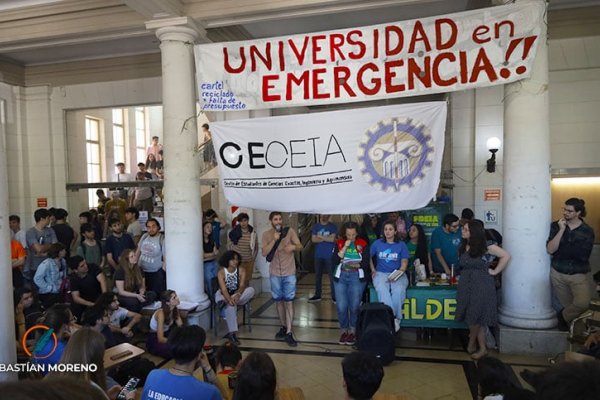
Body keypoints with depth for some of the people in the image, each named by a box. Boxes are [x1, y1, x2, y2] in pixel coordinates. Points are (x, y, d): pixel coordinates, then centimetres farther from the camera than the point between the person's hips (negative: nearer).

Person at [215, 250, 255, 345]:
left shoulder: (241, 271, -10)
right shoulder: (221, 272, -17)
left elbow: (242, 285, -21)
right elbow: (224, 289, -26)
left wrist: (238, 295, -44)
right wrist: (229, 299, -46)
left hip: (237, 294, 3)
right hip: (224, 295, -3)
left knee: (251, 290, -26)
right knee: (230, 305, -37)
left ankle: (225, 302, -30)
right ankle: (232, 332, -33)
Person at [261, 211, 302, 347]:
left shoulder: (290, 231, -5)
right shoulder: (266, 235, -2)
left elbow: (300, 247, -6)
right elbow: (264, 253, -12)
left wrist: (293, 246, -29)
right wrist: (274, 240, -23)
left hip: (289, 273, -2)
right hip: (275, 274, 2)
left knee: (289, 302, -3)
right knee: (279, 301, 13)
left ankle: (289, 333, -1)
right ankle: (283, 327, 30)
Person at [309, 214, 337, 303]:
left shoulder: (333, 227, -1)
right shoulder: (316, 226, 8)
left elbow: (332, 239, -13)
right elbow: (313, 239, -3)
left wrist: (320, 236, -7)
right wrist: (326, 238, -11)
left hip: (330, 256, -3)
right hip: (318, 256, 3)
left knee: (332, 276, -4)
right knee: (317, 276, 10)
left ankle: (334, 296, 4)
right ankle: (317, 295, 21)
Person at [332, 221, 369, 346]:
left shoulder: (362, 244, 1)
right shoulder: (340, 243, 5)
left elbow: (366, 263, -2)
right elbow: (335, 261, -6)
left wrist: (355, 265, -19)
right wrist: (345, 247, -11)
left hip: (357, 277, -1)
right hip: (341, 276, 1)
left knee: (354, 306, -3)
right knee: (341, 307, -2)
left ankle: (353, 331, 17)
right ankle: (344, 330, 18)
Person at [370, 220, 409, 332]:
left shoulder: (401, 245, 8)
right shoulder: (377, 243, 11)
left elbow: (404, 263, 2)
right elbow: (369, 257, 21)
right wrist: (373, 270, 9)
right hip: (381, 273, 0)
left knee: (399, 290, -34)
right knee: (382, 290, -34)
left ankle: (393, 317, -19)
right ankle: (393, 318, -32)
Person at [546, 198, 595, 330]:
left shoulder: (587, 231, -6)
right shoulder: (556, 225, -3)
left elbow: (582, 256, -10)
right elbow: (550, 249, -12)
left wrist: (559, 250, -8)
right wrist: (561, 230, -17)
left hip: (580, 275, -1)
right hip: (558, 274, 1)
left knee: (583, 304, -23)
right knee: (569, 306, 10)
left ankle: (563, 315, 5)